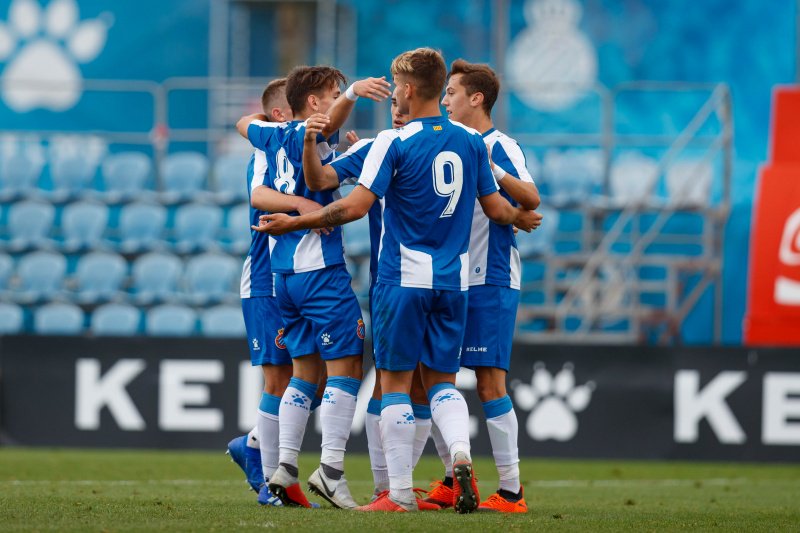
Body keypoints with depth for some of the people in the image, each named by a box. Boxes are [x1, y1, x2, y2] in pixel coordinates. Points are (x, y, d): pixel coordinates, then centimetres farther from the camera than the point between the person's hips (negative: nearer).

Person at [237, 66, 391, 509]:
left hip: (284, 272, 8)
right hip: (320, 266, -8)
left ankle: (285, 468, 8)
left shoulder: (274, 135, 14)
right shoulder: (307, 134, -8)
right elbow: (329, 122, -31)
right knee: (346, 365, -6)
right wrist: (353, 93, -48)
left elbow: (245, 123, 35)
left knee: (306, 369, 13)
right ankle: (330, 469, -13)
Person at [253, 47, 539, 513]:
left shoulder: (393, 143, -11)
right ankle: (461, 455, -12)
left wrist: (293, 223, -7)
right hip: (454, 281, 5)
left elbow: (355, 207, -15)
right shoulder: (472, 142, 4)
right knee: (443, 379, 14)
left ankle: (401, 493, 2)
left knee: (396, 381, 4)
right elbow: (495, 207, 10)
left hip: (404, 280, -5)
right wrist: (521, 218, 32)